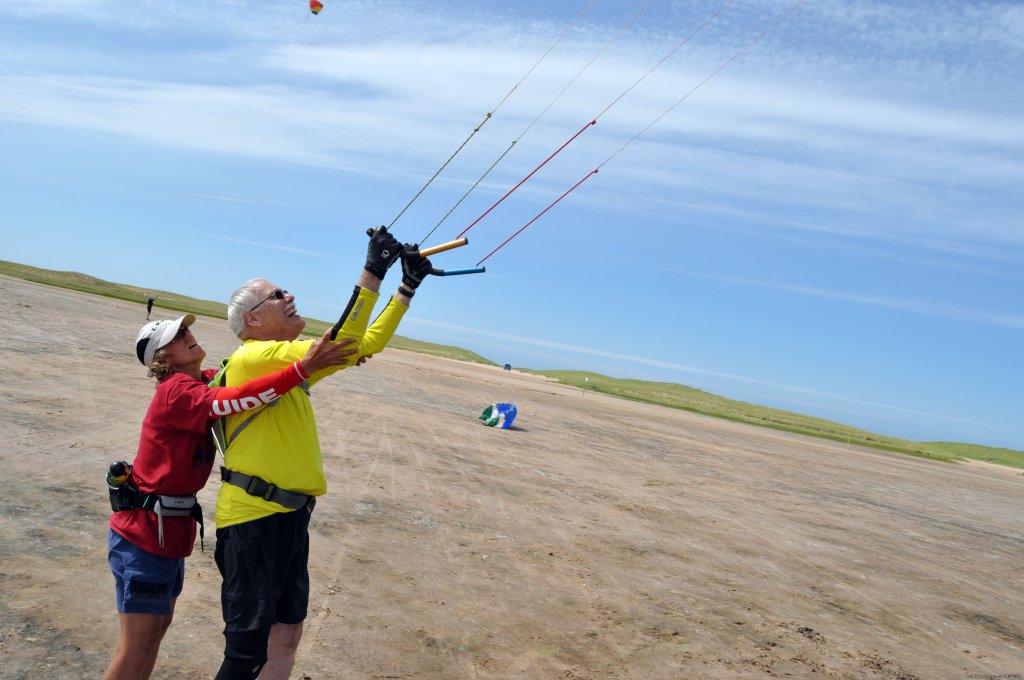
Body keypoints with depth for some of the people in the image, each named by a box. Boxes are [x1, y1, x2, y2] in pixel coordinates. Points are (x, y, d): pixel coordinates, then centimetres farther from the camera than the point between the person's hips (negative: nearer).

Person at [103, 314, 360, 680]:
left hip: (169, 528, 9)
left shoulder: (206, 381, 5)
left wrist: (319, 357, -13)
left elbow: (251, 368, 3)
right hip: (143, 532, -9)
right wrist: (304, 367, -44)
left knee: (158, 626, 19)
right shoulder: (177, 392, -22)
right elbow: (239, 399, -38)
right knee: (138, 644, 0)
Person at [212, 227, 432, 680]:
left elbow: (367, 343, 15)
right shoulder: (248, 358, -15)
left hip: (290, 517, 9)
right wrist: (372, 273, -24)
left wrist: (409, 284, 10)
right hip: (252, 520, -9)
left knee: (287, 634, 18)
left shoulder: (291, 363, 13)